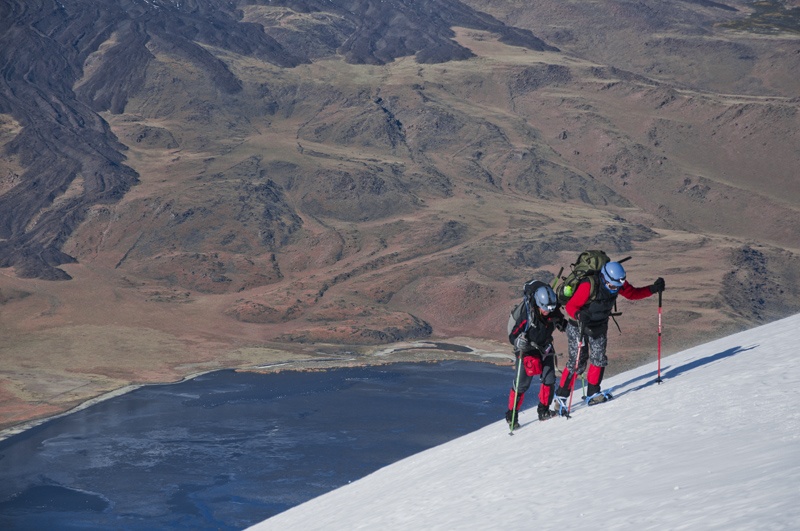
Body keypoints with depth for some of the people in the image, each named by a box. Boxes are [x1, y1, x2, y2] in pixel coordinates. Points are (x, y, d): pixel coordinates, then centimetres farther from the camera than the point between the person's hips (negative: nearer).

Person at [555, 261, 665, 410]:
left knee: (599, 359, -1)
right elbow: (570, 306, -28)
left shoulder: (618, 283, -13)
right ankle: (561, 396, 4)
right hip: (578, 326, -6)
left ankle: (593, 394, 11)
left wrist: (653, 289, -11)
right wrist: (580, 315, -49)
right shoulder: (589, 286, -32)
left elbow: (633, 293, 2)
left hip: (599, 326, 6)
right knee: (577, 362, -8)